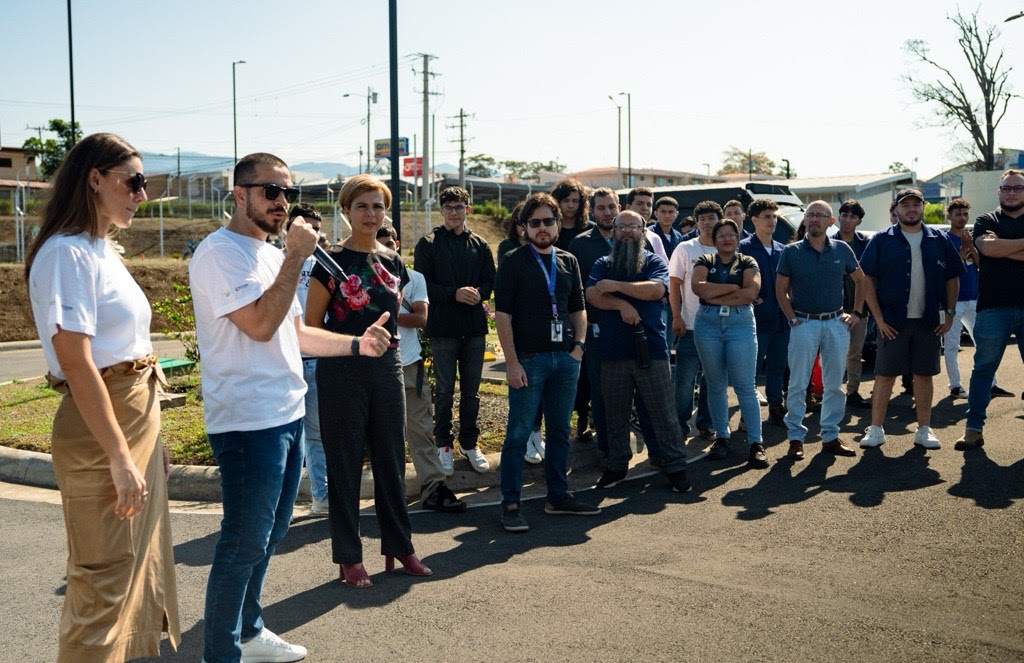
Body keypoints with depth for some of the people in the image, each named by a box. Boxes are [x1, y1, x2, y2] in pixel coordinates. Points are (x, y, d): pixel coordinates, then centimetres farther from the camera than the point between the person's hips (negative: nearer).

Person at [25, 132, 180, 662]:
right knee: (105, 580, 0)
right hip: (100, 426, -10)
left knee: (141, 562, 19)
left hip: (138, 416, 10)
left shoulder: (103, 250, 13)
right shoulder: (69, 253, -16)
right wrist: (120, 457, -22)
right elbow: (76, 363, -22)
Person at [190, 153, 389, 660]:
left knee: (269, 533, 19)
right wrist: (296, 257, -19)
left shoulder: (270, 255, 16)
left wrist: (356, 344, 8)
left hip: (287, 414, 10)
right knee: (244, 544, -2)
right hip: (248, 422, -10)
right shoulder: (221, 252, -13)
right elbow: (260, 325, -24)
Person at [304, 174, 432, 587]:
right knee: (345, 464, 4)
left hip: (387, 367, 5)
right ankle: (349, 557, 15)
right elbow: (311, 328, -5)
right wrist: (352, 343, -10)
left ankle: (399, 546, 24)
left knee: (391, 459, 12)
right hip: (343, 372, -5)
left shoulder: (392, 262, 8)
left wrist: (383, 325, 8)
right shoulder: (332, 262, -7)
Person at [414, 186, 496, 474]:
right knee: (444, 390, 3)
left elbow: (490, 279, 9)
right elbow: (422, 284, -7)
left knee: (471, 390, 10)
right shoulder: (428, 244, 0)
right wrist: (454, 294, -18)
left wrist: (478, 293, -13)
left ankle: (469, 443, 21)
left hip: (474, 326, 3)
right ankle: (444, 444, 16)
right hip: (442, 326, -3)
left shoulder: (479, 245, 10)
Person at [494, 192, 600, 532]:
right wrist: (511, 362, -13)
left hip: (565, 358, 5)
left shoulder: (568, 261, 13)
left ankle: (558, 496, 25)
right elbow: (502, 314, -7)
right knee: (518, 433, -2)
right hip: (528, 359, -5)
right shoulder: (514, 261, -2)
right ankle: (511, 504, 5)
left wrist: (578, 346, 4)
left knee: (560, 431, 13)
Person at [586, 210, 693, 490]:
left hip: (651, 349, -2)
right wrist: (621, 305, -19)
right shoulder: (603, 265, 12)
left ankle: (676, 467, 9)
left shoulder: (654, 262, 5)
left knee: (664, 413, 0)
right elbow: (592, 295, -5)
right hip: (613, 351, 2)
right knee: (616, 414, 12)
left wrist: (616, 286, -13)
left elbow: (656, 289, -15)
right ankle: (617, 465, 25)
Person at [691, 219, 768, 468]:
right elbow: (697, 287, -12)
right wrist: (733, 288, -11)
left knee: (745, 386, -5)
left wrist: (714, 296, -11)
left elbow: (751, 292, -13)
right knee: (716, 386, 8)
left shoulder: (747, 263, 5)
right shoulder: (705, 262, 9)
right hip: (708, 326, 2)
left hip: (741, 325, -2)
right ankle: (721, 437, 19)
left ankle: (756, 443, -3)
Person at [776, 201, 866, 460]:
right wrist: (793, 319, -7)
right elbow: (781, 290, 3)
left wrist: (856, 313, 9)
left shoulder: (842, 250, 5)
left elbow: (860, 280, 17)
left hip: (836, 323, 2)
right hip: (804, 324, -2)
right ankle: (796, 437, 6)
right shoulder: (792, 252, -1)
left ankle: (831, 436, 16)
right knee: (798, 384, -2)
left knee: (834, 384, 7)